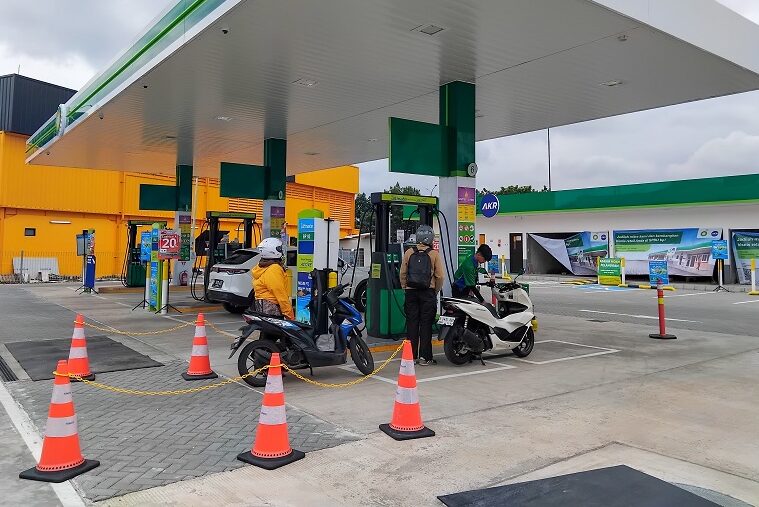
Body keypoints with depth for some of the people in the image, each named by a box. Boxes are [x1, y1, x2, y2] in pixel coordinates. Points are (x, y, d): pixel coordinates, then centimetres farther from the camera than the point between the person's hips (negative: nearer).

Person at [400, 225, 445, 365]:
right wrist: (436, 291, 8)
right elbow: (440, 276, -6)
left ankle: (412, 355, 11)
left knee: (412, 324, 7)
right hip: (428, 293, -2)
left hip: (411, 292, 2)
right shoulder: (434, 254, -4)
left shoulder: (409, 252, 2)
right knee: (426, 325, 3)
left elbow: (403, 273, 3)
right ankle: (424, 356, 4)